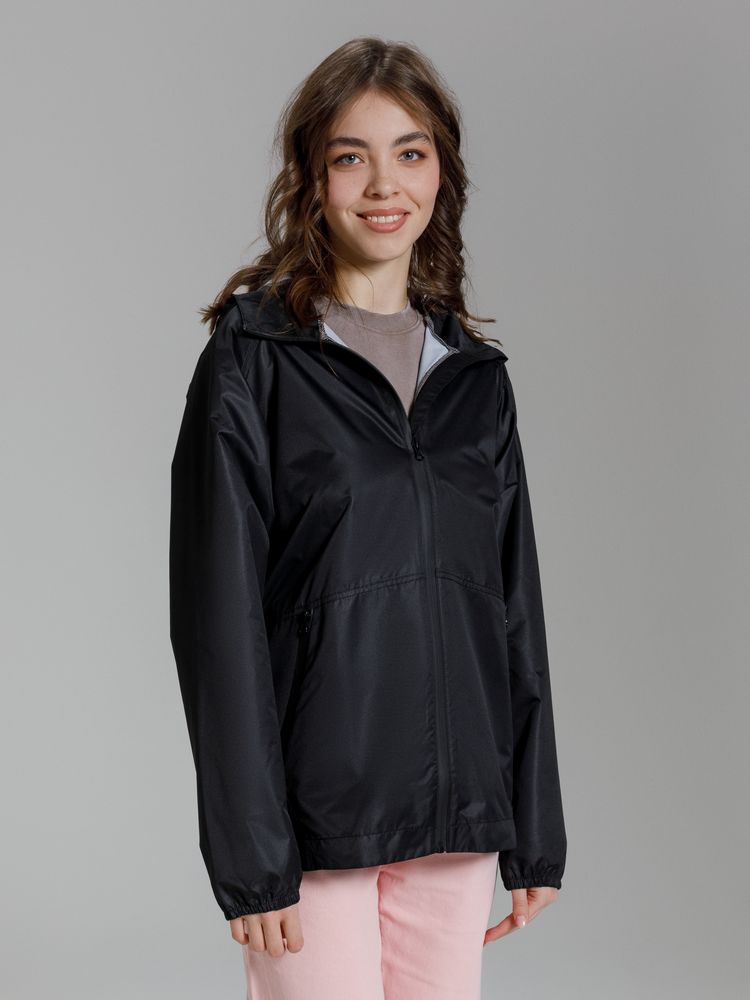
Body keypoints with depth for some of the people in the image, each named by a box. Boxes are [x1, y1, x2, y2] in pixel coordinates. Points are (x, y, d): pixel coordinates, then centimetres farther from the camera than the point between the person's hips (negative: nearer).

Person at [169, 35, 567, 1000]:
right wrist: (251, 854, -12)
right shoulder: (252, 360, -4)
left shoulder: (475, 375, 10)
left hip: (454, 811, 4)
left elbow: (515, 609, 12)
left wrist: (536, 834, 10)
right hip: (314, 807, -4)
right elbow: (220, 617, -8)